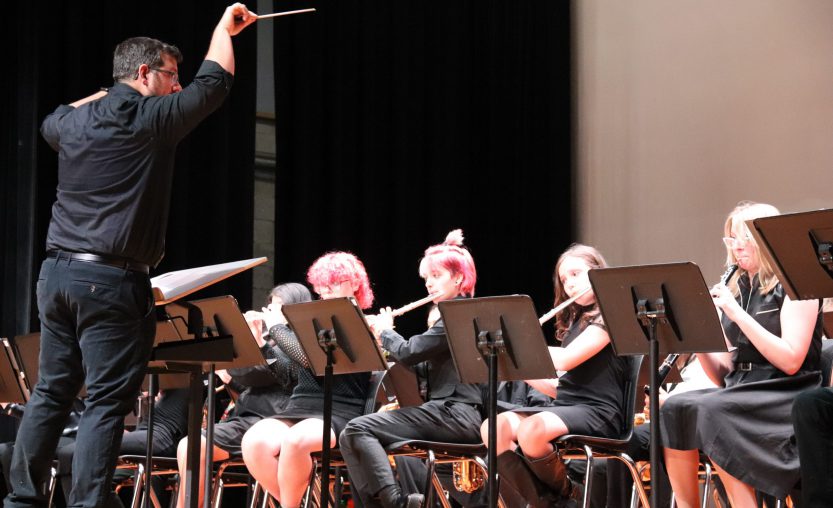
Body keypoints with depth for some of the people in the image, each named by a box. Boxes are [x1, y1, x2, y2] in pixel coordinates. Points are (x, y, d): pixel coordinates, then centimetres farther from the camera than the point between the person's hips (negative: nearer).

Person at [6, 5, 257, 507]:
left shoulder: (74, 122, 11)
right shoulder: (153, 119, -8)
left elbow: (51, 121, 36)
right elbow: (215, 80, 0)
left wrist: (109, 93, 35)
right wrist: (226, 25, 16)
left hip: (58, 272, 7)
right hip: (112, 281, -7)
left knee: (51, 393, 12)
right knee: (106, 403, -4)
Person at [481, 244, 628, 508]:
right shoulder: (574, 321, 25)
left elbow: (565, 360, -16)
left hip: (598, 413, -8)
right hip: (564, 406, 8)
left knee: (531, 430, -37)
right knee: (492, 428, -19)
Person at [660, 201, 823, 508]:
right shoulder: (735, 291, 16)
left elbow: (791, 361, -16)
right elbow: (722, 376, 14)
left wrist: (737, 313, -17)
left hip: (786, 398, -6)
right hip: (741, 394, 6)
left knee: (710, 411, -33)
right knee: (674, 409, -22)